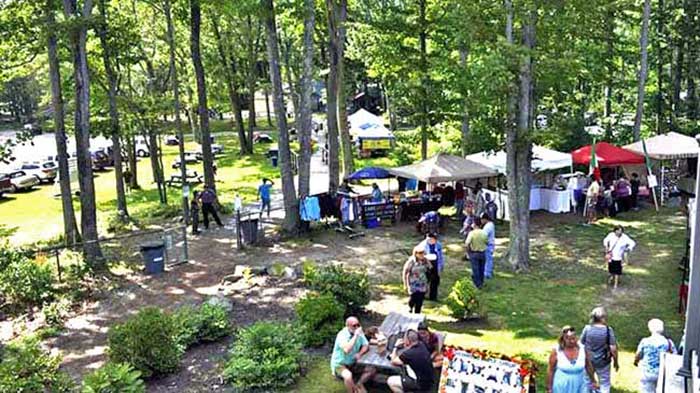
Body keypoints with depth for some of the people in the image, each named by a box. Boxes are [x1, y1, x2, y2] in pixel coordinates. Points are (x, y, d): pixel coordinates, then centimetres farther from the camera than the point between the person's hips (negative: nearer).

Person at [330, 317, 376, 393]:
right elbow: (346, 350, -39)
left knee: (372, 370, -7)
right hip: (339, 364, -6)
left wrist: (360, 353, -19)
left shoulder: (359, 333, -4)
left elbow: (366, 346, 1)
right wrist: (355, 335, -35)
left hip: (352, 364, 7)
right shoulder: (342, 335, -24)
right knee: (348, 376, -36)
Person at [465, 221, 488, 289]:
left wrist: (468, 251, -7)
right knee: (481, 269, 18)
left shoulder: (472, 233, -18)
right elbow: (487, 243, 3)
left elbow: (467, 244, -24)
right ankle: (481, 283, 31)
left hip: (474, 253, -4)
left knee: (475, 269, 7)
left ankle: (478, 284, 12)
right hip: (482, 253, 4)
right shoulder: (484, 233, -7)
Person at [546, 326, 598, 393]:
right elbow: (551, 370, -8)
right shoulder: (556, 351, -16)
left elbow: (588, 366, 6)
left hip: (579, 387, 2)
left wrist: (593, 381, 16)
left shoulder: (582, 349, -9)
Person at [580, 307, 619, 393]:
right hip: (603, 362, -2)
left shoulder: (587, 329, -13)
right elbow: (613, 349, -16)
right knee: (604, 384, 15)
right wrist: (615, 362, 0)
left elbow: (581, 345, -6)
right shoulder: (608, 330, -18)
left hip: (588, 361, 2)